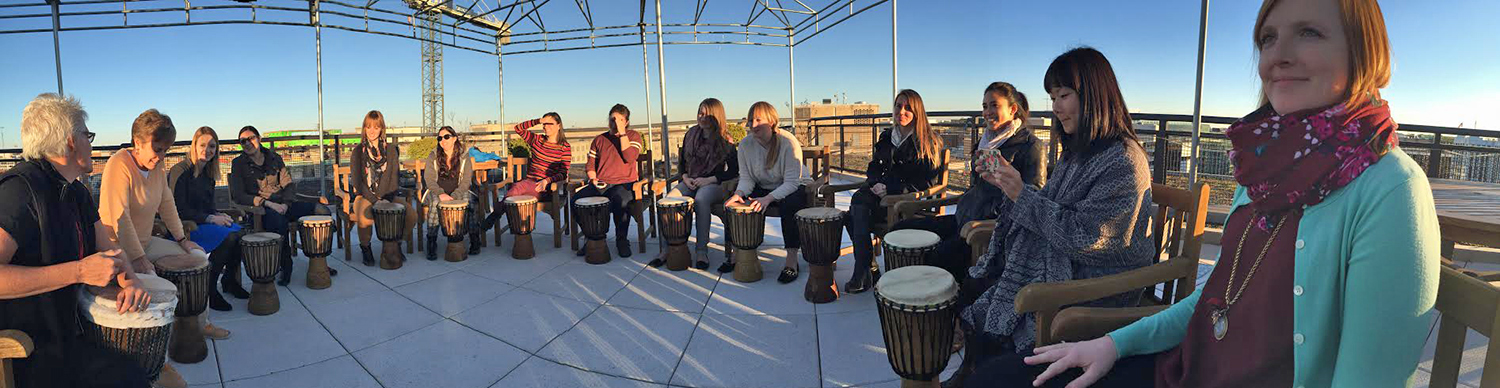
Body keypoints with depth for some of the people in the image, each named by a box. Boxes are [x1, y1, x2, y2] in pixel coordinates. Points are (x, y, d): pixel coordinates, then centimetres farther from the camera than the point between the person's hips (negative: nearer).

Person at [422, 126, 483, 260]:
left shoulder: (464, 157, 0)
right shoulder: (433, 157, 2)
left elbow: (466, 181, -5)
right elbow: (429, 179, -4)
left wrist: (453, 196, -20)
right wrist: (440, 194, -23)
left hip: (458, 192, 0)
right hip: (437, 191, 0)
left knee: (469, 200, -31)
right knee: (434, 202, -34)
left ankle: (474, 238, -21)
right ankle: (431, 243, -29)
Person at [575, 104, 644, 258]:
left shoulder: (633, 136, 6)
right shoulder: (599, 140, 17)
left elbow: (629, 157, -13)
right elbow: (590, 165, 18)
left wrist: (622, 132, -12)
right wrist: (593, 179, -3)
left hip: (624, 183, -4)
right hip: (600, 184, 4)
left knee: (621, 201, -38)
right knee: (576, 200, -22)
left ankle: (622, 240, -13)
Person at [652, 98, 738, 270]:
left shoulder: (724, 141, -2)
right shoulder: (691, 134, 12)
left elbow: (733, 171, -5)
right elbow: (682, 161, 20)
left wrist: (709, 180, -14)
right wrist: (685, 177, 0)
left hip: (714, 184, -4)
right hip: (690, 182, 4)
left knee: (701, 199, -38)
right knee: (669, 199, -26)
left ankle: (701, 251, -34)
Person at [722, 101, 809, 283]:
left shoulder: (788, 142, -23)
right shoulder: (746, 144, -8)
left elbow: (791, 182, -27)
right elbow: (746, 177, -6)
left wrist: (768, 198, -42)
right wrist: (739, 193, -29)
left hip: (794, 187, -4)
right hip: (763, 188, 5)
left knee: (790, 204, -37)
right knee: (735, 203, -18)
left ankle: (792, 260, -27)